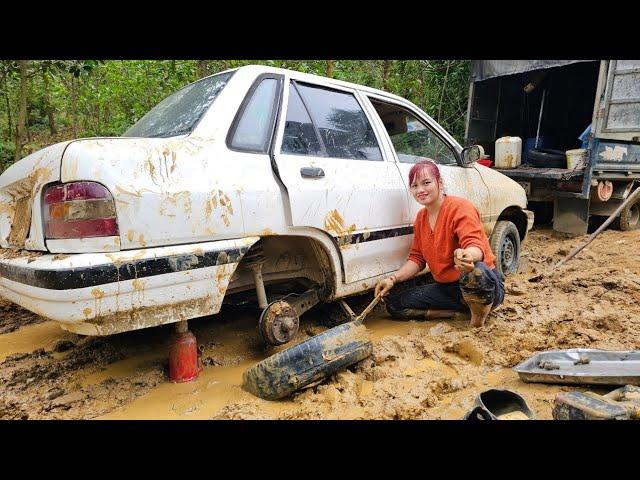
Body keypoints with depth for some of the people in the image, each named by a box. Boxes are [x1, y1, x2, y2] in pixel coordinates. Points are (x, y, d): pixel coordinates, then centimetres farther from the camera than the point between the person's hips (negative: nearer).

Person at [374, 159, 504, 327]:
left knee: (475, 271, -44)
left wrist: (468, 255, -52)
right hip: (447, 288, 7)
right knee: (394, 305, -5)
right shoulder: (421, 217, 7)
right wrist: (393, 279, -7)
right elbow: (417, 258, 9)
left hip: (487, 283, -7)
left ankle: (479, 314, -10)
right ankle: (461, 311, -2)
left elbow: (476, 246, -27)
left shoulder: (460, 207, -15)